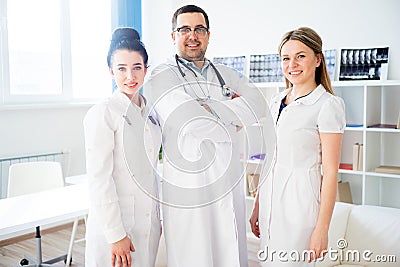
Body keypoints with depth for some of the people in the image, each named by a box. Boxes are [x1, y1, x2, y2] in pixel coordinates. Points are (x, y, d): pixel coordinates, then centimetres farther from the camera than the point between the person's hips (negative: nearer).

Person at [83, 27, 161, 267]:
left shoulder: (151, 112, 7)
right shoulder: (102, 113, -13)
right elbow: (99, 180, -16)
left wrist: (160, 216, 15)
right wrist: (115, 235, -16)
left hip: (148, 220, 6)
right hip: (113, 222, -6)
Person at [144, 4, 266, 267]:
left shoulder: (227, 75, 14)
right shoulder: (162, 77, -4)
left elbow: (258, 105, -1)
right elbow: (191, 123, -19)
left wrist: (209, 109, -10)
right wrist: (233, 113, -2)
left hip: (230, 186, 5)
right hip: (189, 190, -5)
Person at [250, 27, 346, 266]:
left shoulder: (327, 105, -11)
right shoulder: (277, 101, 9)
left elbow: (330, 172, -13)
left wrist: (322, 229, -14)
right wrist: (257, 206, 14)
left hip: (300, 199, -7)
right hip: (271, 198, 7)